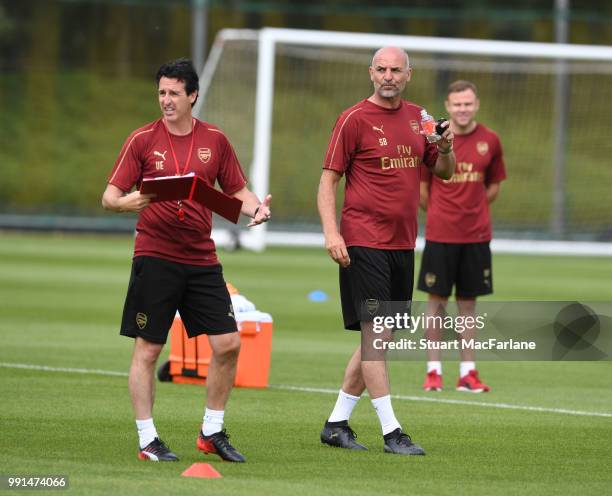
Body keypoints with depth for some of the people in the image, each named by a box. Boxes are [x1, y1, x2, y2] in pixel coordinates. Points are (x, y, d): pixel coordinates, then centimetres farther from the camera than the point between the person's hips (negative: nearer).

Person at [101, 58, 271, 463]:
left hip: (202, 259, 3)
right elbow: (110, 196, -2)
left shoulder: (215, 140, 7)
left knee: (228, 344, -1)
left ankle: (213, 432, 14)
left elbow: (237, 190, 14)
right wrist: (127, 201, -25)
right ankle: (147, 440, 7)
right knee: (147, 350, -2)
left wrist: (255, 206, -7)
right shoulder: (143, 140, -1)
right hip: (155, 258, -3)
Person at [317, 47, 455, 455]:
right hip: (364, 242, -7)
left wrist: (445, 148, -2)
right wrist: (331, 232, -17)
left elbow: (444, 172, 20)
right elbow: (329, 179, -6)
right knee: (375, 333, -10)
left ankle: (337, 423, 19)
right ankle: (391, 432, -9)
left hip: (402, 244, 7)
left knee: (380, 338, 10)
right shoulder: (355, 119, -5)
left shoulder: (417, 117, 12)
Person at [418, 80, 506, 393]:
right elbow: (421, 188, 4)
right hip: (439, 235, -2)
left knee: (468, 303, 6)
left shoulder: (489, 141, 2)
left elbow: (493, 187, 12)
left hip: (476, 235, 2)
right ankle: (433, 371, 7)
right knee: (437, 300, 2)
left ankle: (467, 373, 10)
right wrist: (440, 214, 9)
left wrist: (471, 211, 7)